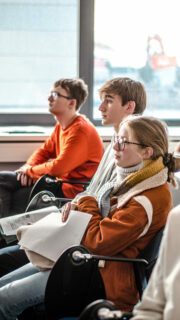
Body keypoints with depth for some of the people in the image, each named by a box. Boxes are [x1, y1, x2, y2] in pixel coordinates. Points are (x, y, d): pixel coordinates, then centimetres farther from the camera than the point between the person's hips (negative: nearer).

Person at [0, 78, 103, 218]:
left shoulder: (81, 130, -21)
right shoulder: (61, 125, 11)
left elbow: (57, 168, -26)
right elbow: (44, 150, 22)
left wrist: (29, 170, -9)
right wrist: (28, 166, -1)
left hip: (71, 191, -10)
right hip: (59, 179, 10)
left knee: (14, 199, -18)